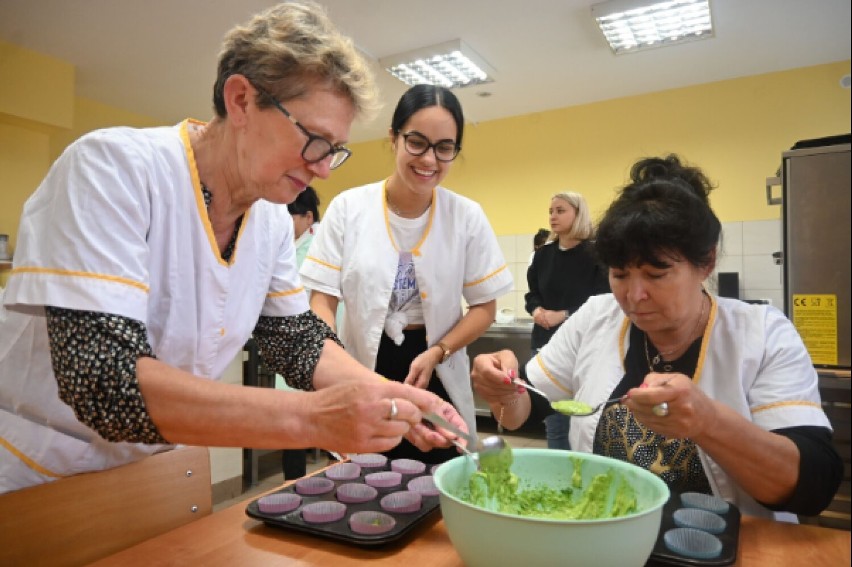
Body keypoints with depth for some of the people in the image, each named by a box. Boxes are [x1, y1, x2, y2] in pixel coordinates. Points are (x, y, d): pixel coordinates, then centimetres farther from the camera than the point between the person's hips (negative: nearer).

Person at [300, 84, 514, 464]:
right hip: (363, 376, 0)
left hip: (437, 381, 1)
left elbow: (484, 306, 1)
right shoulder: (348, 208, -7)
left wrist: (436, 353, -15)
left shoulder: (467, 217, -5)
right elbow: (322, 299, -5)